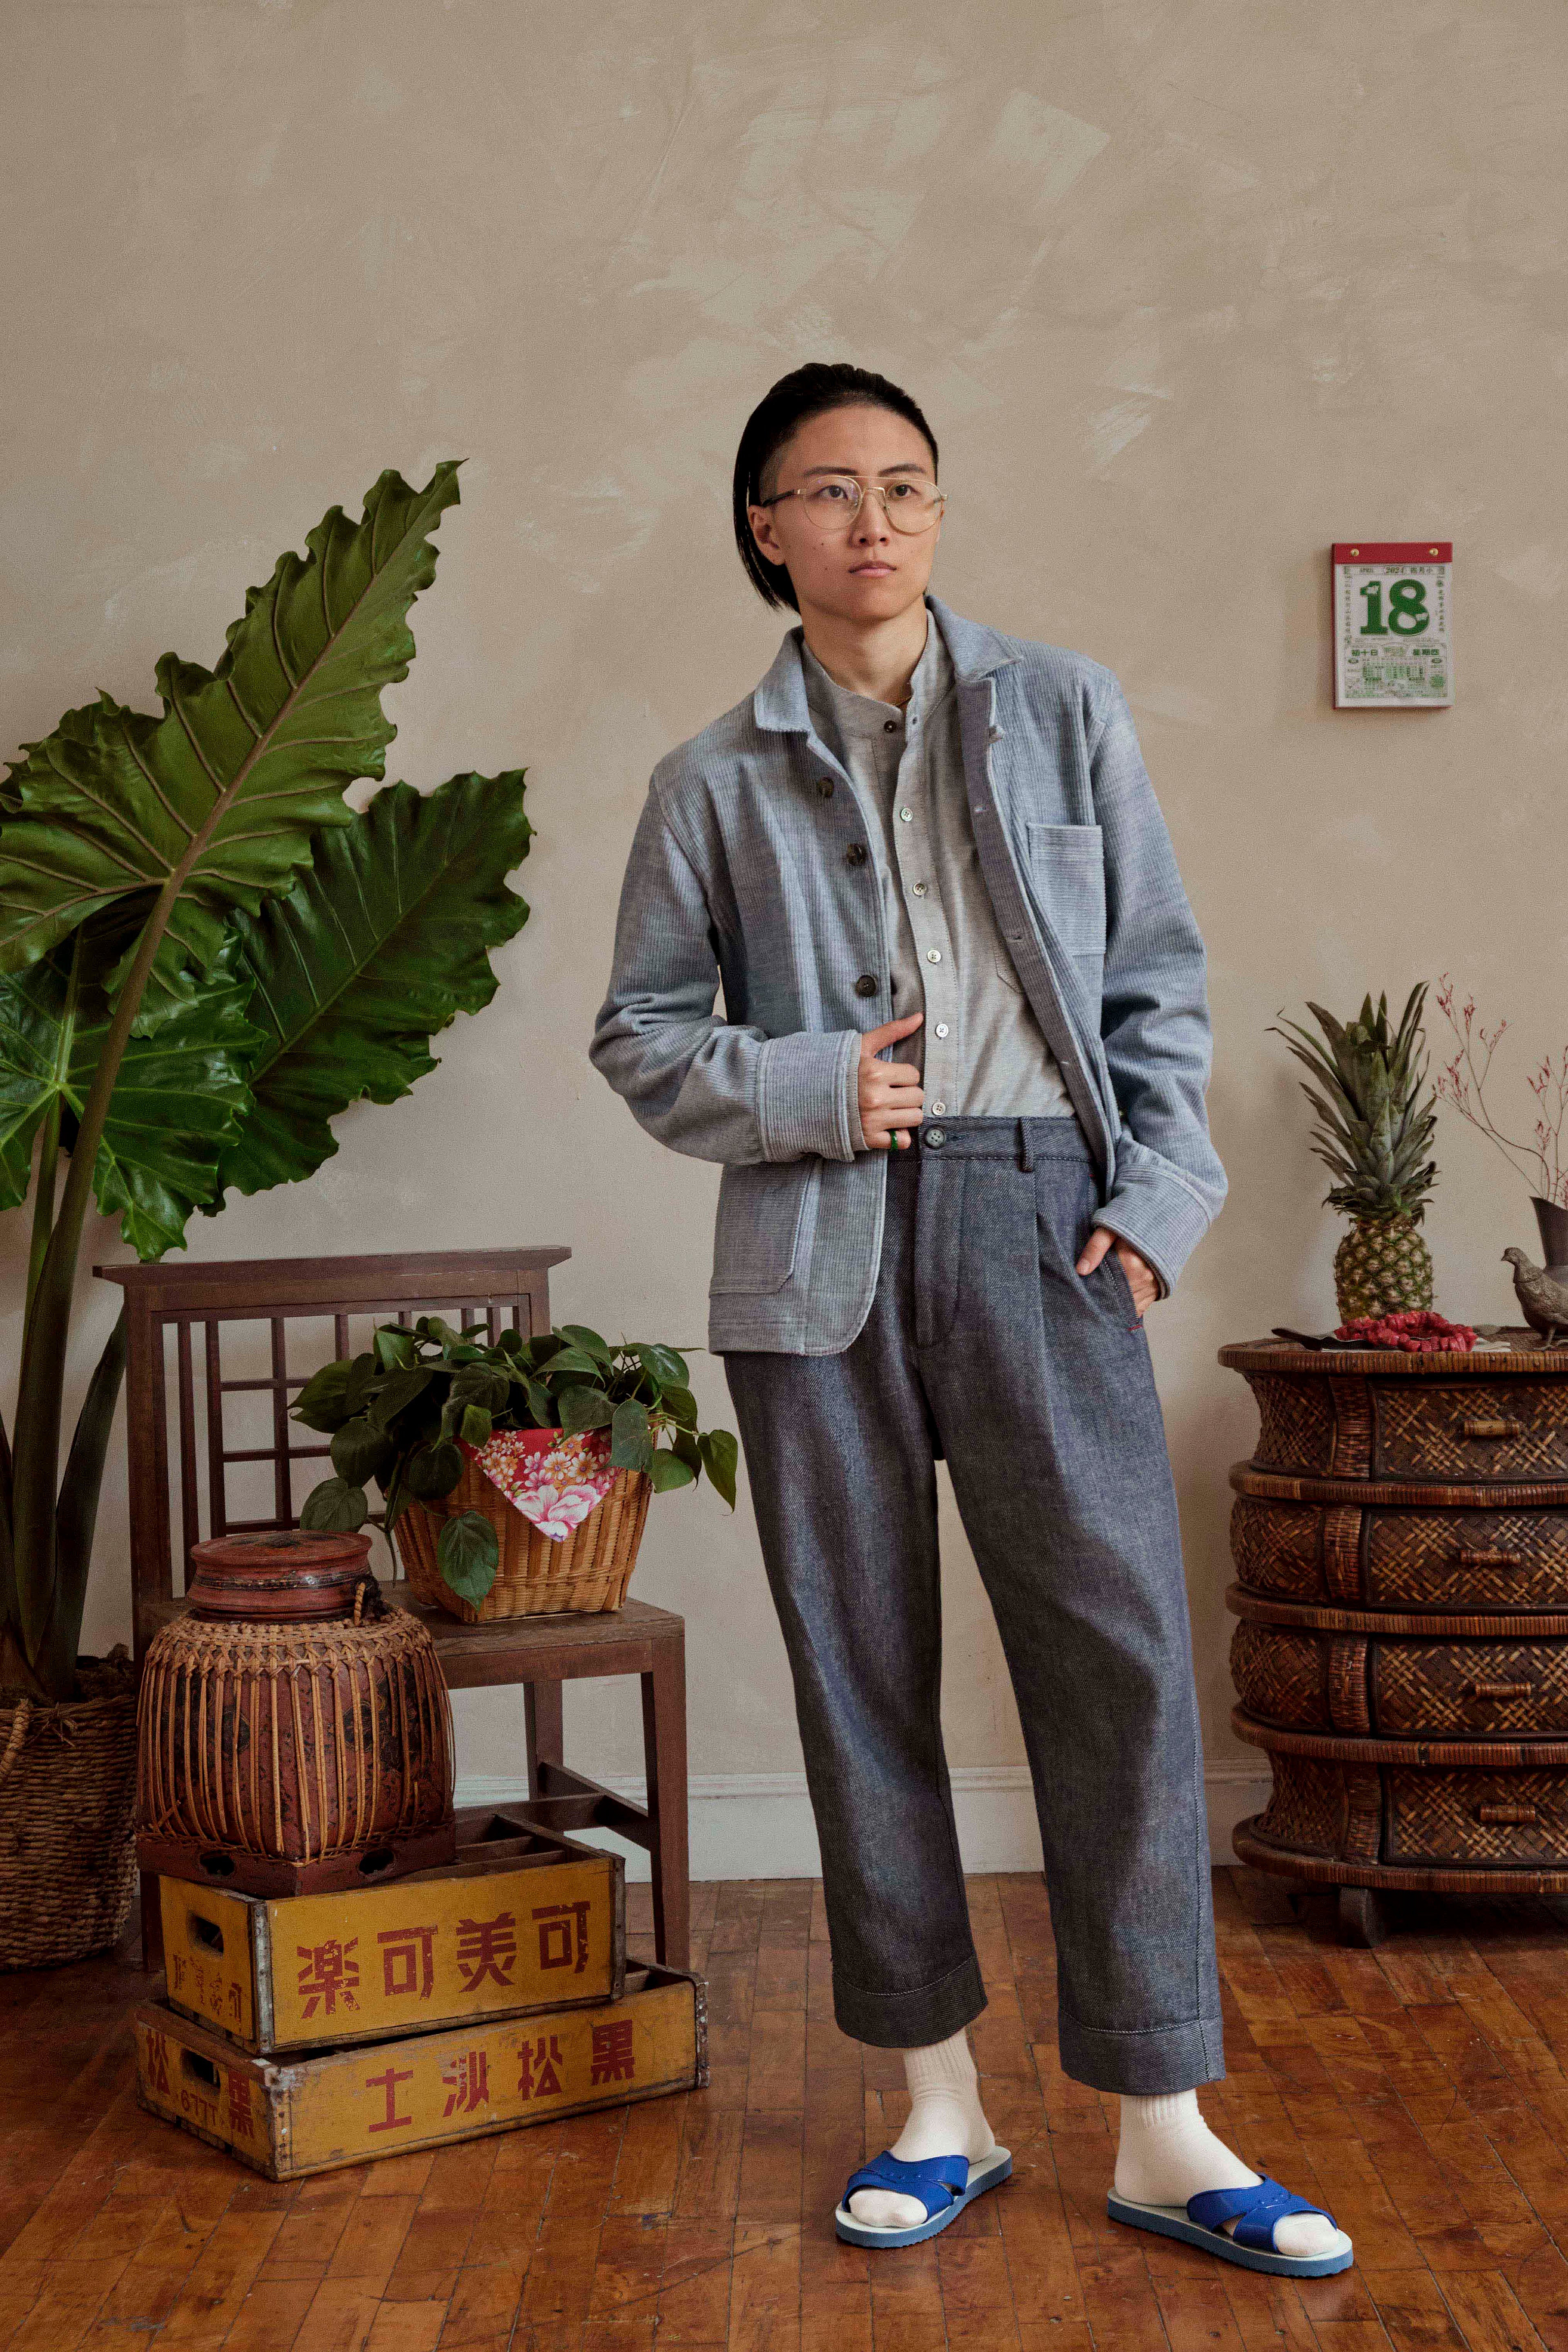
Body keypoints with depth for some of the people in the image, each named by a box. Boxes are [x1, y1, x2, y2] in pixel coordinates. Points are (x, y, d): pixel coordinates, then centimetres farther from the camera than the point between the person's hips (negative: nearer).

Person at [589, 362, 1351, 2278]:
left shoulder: (1064, 713, 9)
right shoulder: (715, 782, 9)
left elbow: (1157, 975, 9)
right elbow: (639, 1031, 11)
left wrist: (1158, 1191, -3)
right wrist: (802, 1092, -7)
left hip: (1036, 1214, -1)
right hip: (817, 1253, 1)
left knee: (1119, 1652, -5)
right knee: (860, 1671, 5)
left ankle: (1162, 2132, 6)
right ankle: (940, 2107, 19)